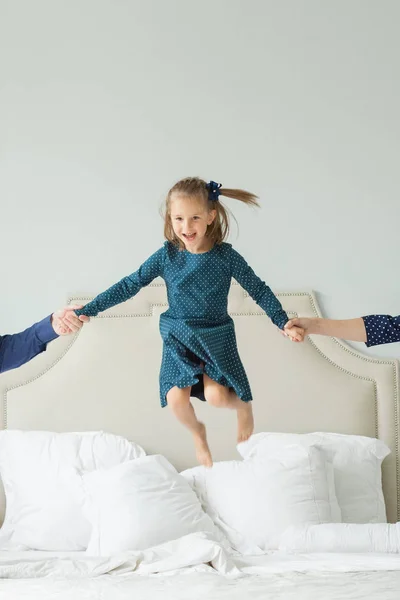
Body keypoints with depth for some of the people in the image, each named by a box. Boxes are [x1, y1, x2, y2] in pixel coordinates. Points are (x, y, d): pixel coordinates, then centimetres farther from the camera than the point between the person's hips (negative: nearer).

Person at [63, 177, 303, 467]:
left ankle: (244, 405, 19)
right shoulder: (167, 255, -8)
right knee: (176, 399, -14)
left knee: (216, 395, -19)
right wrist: (88, 310, -6)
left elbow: (259, 290, -5)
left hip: (216, 338, -1)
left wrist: (284, 323, -14)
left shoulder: (226, 256, -12)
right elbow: (129, 285, -3)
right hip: (178, 340, 2)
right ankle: (197, 432, 22)